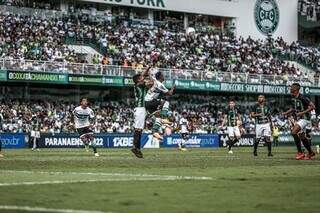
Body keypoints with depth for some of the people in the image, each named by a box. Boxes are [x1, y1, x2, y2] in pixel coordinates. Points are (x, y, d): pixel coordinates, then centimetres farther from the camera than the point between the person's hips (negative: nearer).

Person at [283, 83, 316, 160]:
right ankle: (311, 153, 28)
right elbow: (292, 109, 23)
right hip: (298, 119, 9)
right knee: (301, 136, 13)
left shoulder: (302, 98, -18)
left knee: (294, 131, -23)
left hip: (304, 118, -9)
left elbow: (313, 106, -20)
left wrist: (302, 113, -24)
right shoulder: (293, 99, 7)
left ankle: (300, 152, -15)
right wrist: (286, 113, 3)